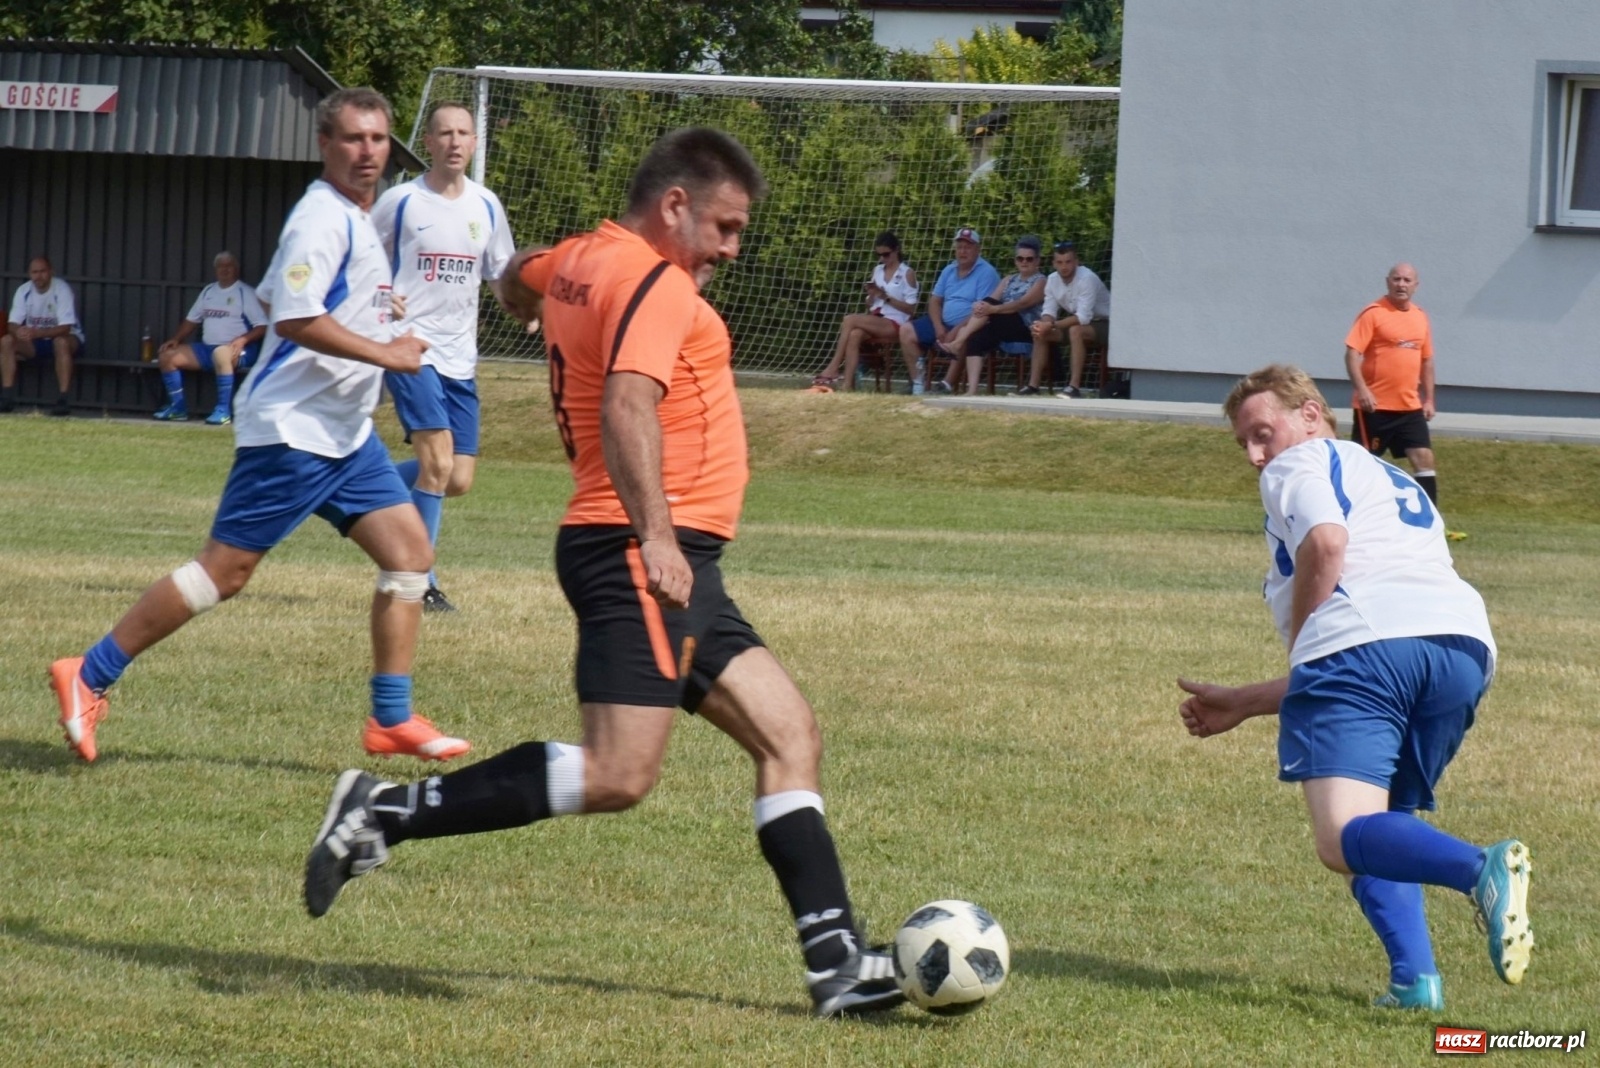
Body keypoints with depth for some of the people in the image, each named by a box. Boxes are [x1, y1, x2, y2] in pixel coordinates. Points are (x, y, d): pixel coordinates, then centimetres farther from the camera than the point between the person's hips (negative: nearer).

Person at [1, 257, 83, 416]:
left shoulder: (61, 290, -20)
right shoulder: (23, 291, -7)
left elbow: (65, 328, -27)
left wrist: (36, 333, -41)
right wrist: (18, 331, -36)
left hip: (67, 338, -4)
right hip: (36, 343, 4)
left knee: (61, 342, -39)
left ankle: (63, 400, -37)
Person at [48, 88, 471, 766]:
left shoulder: (357, 220, 15)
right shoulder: (322, 219, -16)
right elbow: (296, 316, -27)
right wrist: (386, 354, -22)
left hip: (345, 432, 10)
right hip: (293, 429, -10)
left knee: (409, 550, 2)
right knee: (228, 568, -8)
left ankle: (391, 719, 5)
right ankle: (88, 677, 0)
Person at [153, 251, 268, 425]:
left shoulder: (246, 292, -1)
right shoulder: (208, 291, 18)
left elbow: (262, 326, -8)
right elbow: (192, 320, 23)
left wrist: (243, 339, -25)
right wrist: (175, 339, 7)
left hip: (237, 350, -7)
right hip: (207, 349, 7)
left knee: (220, 353, -42)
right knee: (167, 356, -5)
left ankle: (223, 411, -37)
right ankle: (178, 407, 2)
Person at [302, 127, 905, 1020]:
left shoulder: (581, 260, 17)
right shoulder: (658, 282, -12)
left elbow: (518, 281, 41)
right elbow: (629, 405, -27)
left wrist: (542, 308, 63)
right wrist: (654, 534, -34)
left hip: (676, 572, 11)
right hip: (643, 555, -11)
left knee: (791, 735, 8)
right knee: (617, 776, -19)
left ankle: (837, 960, 4)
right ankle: (388, 813, -13)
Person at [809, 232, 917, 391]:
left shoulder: (907, 273, 0)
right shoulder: (877, 271, 17)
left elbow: (911, 309, -5)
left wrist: (886, 297, -13)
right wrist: (871, 295, -4)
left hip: (894, 324, -5)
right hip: (875, 321, 5)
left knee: (850, 320, -27)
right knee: (854, 335, -31)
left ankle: (833, 368, -26)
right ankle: (847, 385, -41)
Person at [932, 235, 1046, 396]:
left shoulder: (1040, 281, 4)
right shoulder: (1009, 280, 24)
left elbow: (1023, 303, -14)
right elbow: (992, 302, 8)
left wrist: (993, 309, -28)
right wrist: (981, 308, -18)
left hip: (1025, 328, -6)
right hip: (1003, 328, 6)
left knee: (989, 303, -26)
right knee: (977, 337, -27)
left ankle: (958, 342, -30)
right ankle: (972, 390, -38)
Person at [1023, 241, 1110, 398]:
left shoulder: (1087, 279, -26)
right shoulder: (1053, 279, -4)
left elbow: (1083, 317, -33)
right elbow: (1049, 311, -5)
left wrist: (1052, 325, -39)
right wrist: (1044, 324, -29)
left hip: (1103, 324, -7)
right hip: (1076, 321, 7)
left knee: (1075, 330, -36)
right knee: (1040, 333, -8)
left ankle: (1075, 386, -36)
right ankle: (1033, 385, -7)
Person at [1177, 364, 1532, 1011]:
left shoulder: (1299, 464, 16)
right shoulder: (1400, 488, 39)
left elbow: (1326, 543, -9)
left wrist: (1300, 644, 5)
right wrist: (1241, 705, 42)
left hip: (1364, 637, -8)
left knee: (1344, 839, -15)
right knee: (1381, 823, 24)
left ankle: (1479, 869, -43)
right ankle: (1414, 976, 0)